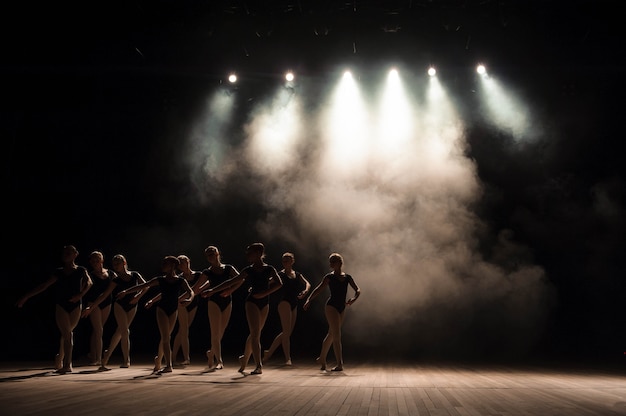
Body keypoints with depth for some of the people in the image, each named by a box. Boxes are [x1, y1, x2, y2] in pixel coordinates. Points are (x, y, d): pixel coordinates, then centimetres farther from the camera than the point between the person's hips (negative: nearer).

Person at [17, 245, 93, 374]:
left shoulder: (81, 271, 6)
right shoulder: (58, 272, 10)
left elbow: (89, 282, -1)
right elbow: (43, 286, 11)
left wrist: (80, 295, -18)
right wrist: (26, 297, 8)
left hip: (75, 305, 0)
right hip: (61, 305, 0)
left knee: (68, 333, 5)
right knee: (66, 334, -11)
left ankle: (60, 358, 26)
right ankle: (67, 365, -11)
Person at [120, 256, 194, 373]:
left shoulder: (181, 281, -2)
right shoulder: (160, 280, 1)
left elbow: (190, 291, -14)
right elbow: (143, 286, 0)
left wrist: (189, 299, -38)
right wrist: (126, 292, -5)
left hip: (173, 310, 1)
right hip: (162, 308, -1)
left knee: (167, 337, 12)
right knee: (165, 337, -10)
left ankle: (158, 359, 33)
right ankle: (168, 365, -13)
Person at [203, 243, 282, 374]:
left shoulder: (269, 269, 1)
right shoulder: (248, 270, 3)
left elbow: (279, 283, -12)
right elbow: (231, 282, 7)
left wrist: (264, 293, -19)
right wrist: (213, 290, 5)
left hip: (264, 303, 1)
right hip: (252, 302, -1)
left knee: (255, 334, 12)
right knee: (255, 334, -11)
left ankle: (244, 359, 32)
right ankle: (259, 366, -13)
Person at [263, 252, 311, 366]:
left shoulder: (297, 275, 15)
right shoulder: (280, 274, -1)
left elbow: (307, 284, 3)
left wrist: (306, 290, -19)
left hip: (294, 305, 7)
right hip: (284, 302, -7)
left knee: (287, 332, 10)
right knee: (287, 331, -11)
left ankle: (269, 352, 21)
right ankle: (288, 358, -6)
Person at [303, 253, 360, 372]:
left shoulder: (347, 277, 8)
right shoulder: (329, 277, -3)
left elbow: (358, 290, 7)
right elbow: (318, 289, -6)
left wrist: (354, 298, -14)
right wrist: (308, 300, -18)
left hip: (342, 308, 6)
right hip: (331, 307, -6)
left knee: (331, 335, 17)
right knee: (337, 336, -13)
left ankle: (322, 358, 33)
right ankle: (340, 364, -13)